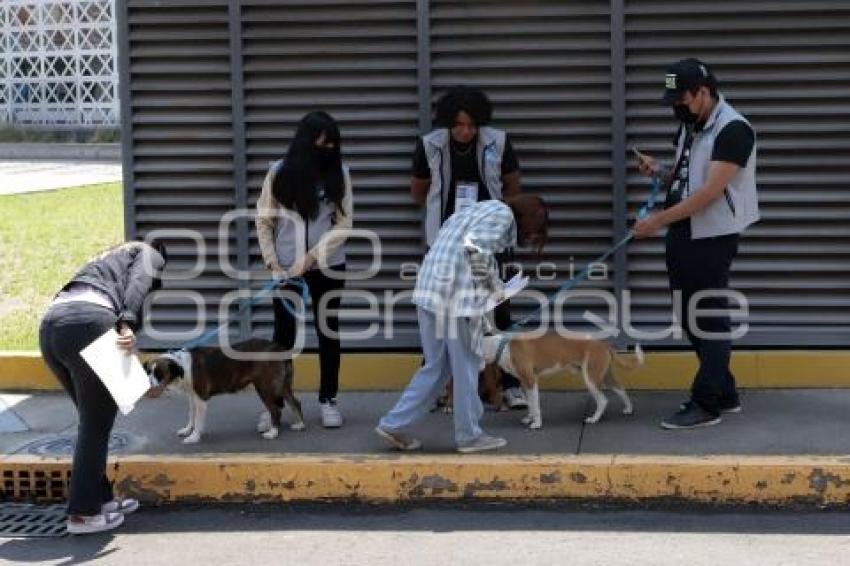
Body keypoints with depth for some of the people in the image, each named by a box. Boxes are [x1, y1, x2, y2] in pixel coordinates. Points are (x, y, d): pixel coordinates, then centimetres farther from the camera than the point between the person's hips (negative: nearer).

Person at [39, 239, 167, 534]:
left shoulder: (111, 259, 39)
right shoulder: (150, 254, 18)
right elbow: (138, 284, -6)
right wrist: (128, 325, -21)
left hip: (50, 324, 8)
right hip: (87, 322, -8)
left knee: (92, 419, 20)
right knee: (96, 423, 2)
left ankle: (100, 497, 27)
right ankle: (82, 513, 5)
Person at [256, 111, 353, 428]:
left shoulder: (339, 172, -3)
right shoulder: (280, 172, -3)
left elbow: (343, 224, -6)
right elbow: (264, 222, 1)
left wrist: (311, 257, -15)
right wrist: (273, 263, -7)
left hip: (328, 267, 0)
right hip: (286, 268, 0)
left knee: (328, 332, 7)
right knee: (283, 333, 5)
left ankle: (328, 400, 16)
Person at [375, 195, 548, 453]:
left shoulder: (479, 211, 25)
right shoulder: (504, 214, -3)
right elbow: (475, 246, -18)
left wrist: (494, 286, 16)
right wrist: (485, 287, -8)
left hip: (430, 291, 8)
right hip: (458, 295, -8)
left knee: (437, 366, 14)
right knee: (466, 365, 5)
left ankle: (393, 424, 13)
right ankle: (469, 435, 14)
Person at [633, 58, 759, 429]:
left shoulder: (733, 129, -17)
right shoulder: (690, 126, 11)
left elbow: (711, 191, -23)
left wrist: (659, 220, -23)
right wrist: (659, 172, 1)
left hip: (712, 240, -9)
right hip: (682, 237, 9)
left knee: (711, 320, -3)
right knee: (691, 319, 14)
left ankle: (705, 405, 2)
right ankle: (725, 394, 25)